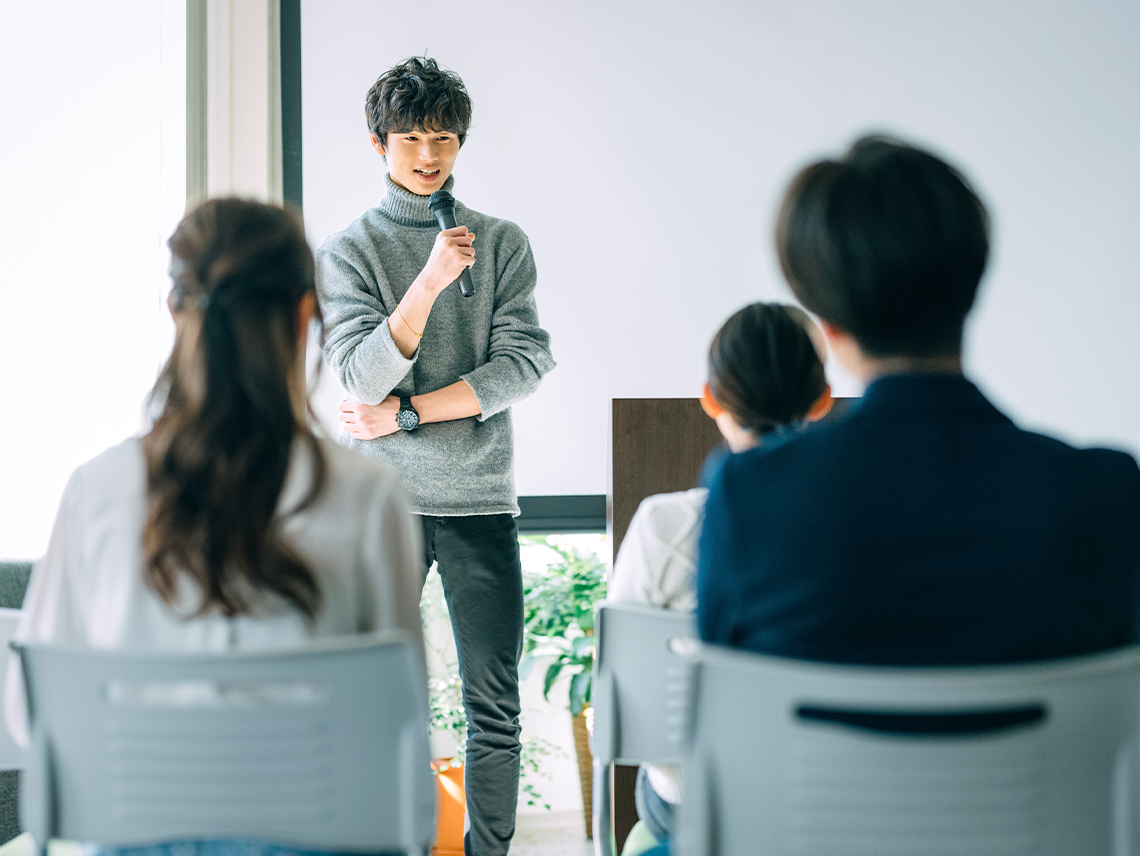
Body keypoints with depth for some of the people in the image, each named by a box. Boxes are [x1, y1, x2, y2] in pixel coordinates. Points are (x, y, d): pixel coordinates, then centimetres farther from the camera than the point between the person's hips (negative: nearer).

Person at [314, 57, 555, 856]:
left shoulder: (502, 243, 8)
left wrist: (408, 411, -8)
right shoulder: (348, 251, 4)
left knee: (495, 707, 1)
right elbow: (363, 375, -9)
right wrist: (430, 282, -21)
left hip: (479, 497, 1)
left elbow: (525, 361, -3)